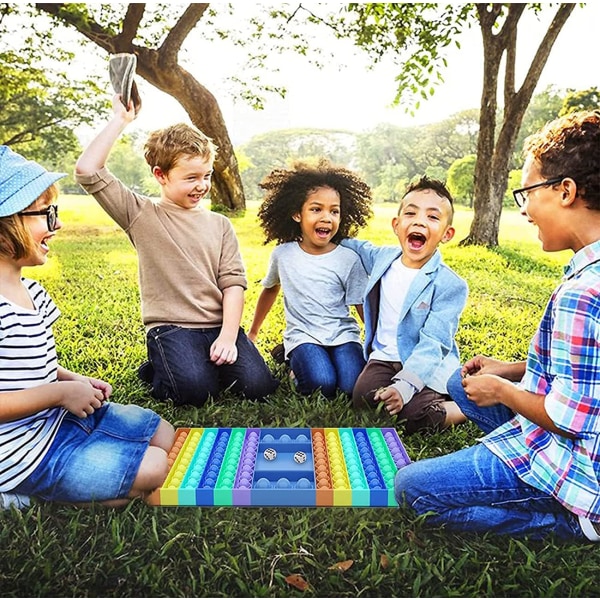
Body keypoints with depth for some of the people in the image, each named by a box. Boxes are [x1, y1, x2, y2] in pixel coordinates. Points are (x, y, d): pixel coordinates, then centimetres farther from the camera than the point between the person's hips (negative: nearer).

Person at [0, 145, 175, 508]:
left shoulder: (29, 290, 4)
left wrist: (73, 380, 0)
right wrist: (60, 392, -22)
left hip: (62, 413, 9)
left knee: (164, 435, 14)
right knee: (153, 468, -7)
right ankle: (32, 494, 4)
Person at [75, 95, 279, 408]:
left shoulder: (219, 224, 11)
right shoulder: (142, 215, 3)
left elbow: (233, 282, 3)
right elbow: (87, 170, -8)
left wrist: (228, 335, -10)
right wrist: (120, 119, -3)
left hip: (219, 325, 3)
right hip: (170, 327, -2)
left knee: (258, 385, -16)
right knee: (197, 389, -26)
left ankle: (211, 362, 13)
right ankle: (157, 369, 7)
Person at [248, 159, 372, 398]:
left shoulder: (349, 259, -3)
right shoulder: (282, 254, 2)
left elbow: (364, 308, 2)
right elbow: (270, 289, 19)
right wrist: (252, 333, 26)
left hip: (342, 334, 1)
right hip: (303, 336, 0)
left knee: (353, 386, -24)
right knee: (322, 384, -27)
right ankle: (297, 364, 5)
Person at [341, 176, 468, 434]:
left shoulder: (450, 285, -14)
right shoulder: (382, 257, 1)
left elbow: (433, 344, -21)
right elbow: (358, 247, 27)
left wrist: (404, 385, -33)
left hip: (427, 367, -3)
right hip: (384, 357, 4)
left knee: (416, 418, -27)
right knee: (363, 398, -25)